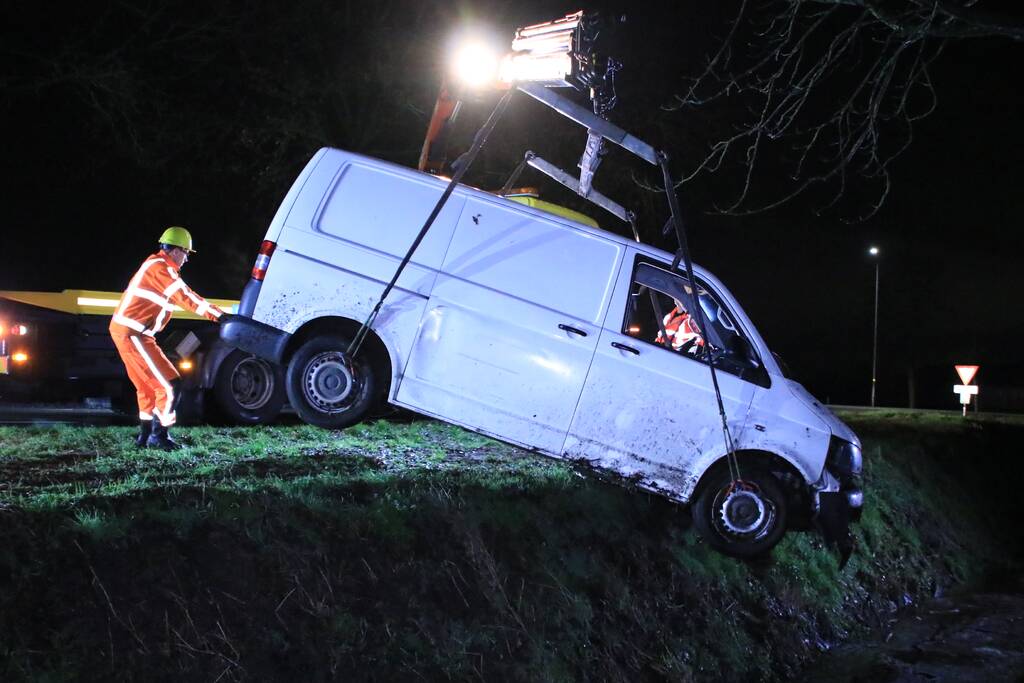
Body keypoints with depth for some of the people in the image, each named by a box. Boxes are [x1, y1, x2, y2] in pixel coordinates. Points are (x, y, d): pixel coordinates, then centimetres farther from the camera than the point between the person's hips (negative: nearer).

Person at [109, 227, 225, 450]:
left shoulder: (156, 264, 18)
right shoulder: (160, 267, -11)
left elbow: (180, 297, 18)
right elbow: (185, 296, -16)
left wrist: (213, 312, 14)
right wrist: (217, 314, -14)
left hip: (123, 330, 11)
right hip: (133, 334, -11)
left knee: (148, 387, 19)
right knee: (170, 385, -8)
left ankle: (145, 436, 24)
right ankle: (159, 436, -1)